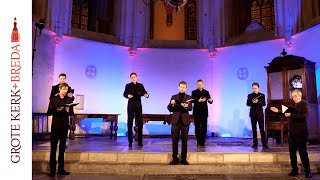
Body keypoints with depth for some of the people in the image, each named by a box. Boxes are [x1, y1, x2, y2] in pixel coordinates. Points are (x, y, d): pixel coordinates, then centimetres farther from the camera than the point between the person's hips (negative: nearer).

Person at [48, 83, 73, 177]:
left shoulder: (69, 100, 6)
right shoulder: (53, 99, 2)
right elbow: (50, 111, -2)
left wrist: (68, 111, -15)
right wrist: (57, 110, -18)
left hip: (65, 125, 2)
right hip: (56, 124, -2)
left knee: (62, 146, 9)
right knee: (53, 146, 0)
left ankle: (61, 169, 16)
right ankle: (52, 169, 6)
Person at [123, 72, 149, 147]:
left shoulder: (140, 85, 9)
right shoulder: (128, 85, 5)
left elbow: (145, 93, 2)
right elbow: (124, 94, -6)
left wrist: (146, 95, -21)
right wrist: (128, 95, -27)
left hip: (138, 104, 1)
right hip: (131, 105, -1)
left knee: (140, 122, 0)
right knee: (130, 122, 0)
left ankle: (140, 141, 8)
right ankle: (130, 141, 7)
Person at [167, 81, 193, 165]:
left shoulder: (189, 97, 8)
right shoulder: (174, 97, 11)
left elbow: (190, 108, -7)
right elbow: (169, 109, 4)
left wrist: (186, 106, -29)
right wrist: (172, 104, -18)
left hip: (185, 120, 0)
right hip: (175, 120, 1)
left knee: (184, 140, 2)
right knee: (175, 140, 2)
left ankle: (184, 159, 11)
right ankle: (175, 158, 12)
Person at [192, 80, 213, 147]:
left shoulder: (206, 92, 6)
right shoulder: (194, 92, 3)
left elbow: (210, 102, -1)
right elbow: (192, 100, -12)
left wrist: (211, 100, -25)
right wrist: (199, 101, -30)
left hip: (204, 112, 1)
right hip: (196, 112, 0)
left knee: (204, 127, 0)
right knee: (197, 127, 4)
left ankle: (202, 142, 8)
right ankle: (198, 142, 13)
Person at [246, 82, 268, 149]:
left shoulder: (262, 95, 7)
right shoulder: (250, 95, 8)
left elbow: (264, 104, -3)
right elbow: (247, 104, 0)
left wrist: (258, 102, -21)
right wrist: (252, 102, -19)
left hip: (260, 114, -1)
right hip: (253, 114, 1)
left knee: (262, 129, -3)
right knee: (254, 129, 2)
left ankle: (264, 143, 1)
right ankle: (255, 144, 7)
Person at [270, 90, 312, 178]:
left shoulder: (305, 104, -5)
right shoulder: (294, 106, 16)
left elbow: (305, 116, -21)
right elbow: (287, 114, 25)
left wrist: (291, 115, -25)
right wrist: (278, 111, 13)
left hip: (301, 132, -7)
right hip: (292, 132, 7)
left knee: (302, 152, -4)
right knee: (292, 151, 8)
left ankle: (308, 171, 7)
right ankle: (295, 170, 15)